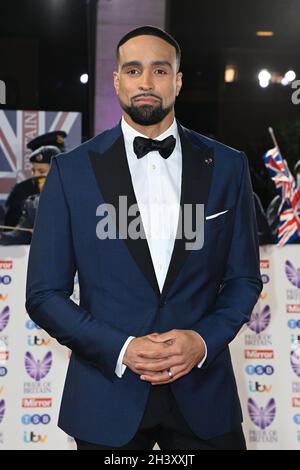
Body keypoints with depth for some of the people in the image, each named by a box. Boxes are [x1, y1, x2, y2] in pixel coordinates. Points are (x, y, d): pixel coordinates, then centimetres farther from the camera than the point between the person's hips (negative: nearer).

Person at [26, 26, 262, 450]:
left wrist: (204, 340, -11)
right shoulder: (71, 171, -3)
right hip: (107, 396, -1)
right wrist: (120, 349, -15)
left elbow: (243, 278, 6)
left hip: (203, 393, 1)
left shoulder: (226, 166, 1)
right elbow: (45, 294, -3)